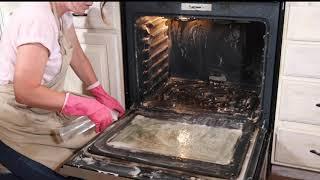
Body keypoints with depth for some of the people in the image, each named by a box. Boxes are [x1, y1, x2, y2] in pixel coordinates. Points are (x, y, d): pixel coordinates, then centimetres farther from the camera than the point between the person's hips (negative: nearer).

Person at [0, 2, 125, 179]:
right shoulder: (38, 18, -30)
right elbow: (25, 92, -33)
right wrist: (87, 106, -30)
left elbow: (77, 55, 9)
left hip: (43, 107, 9)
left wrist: (101, 94, 7)